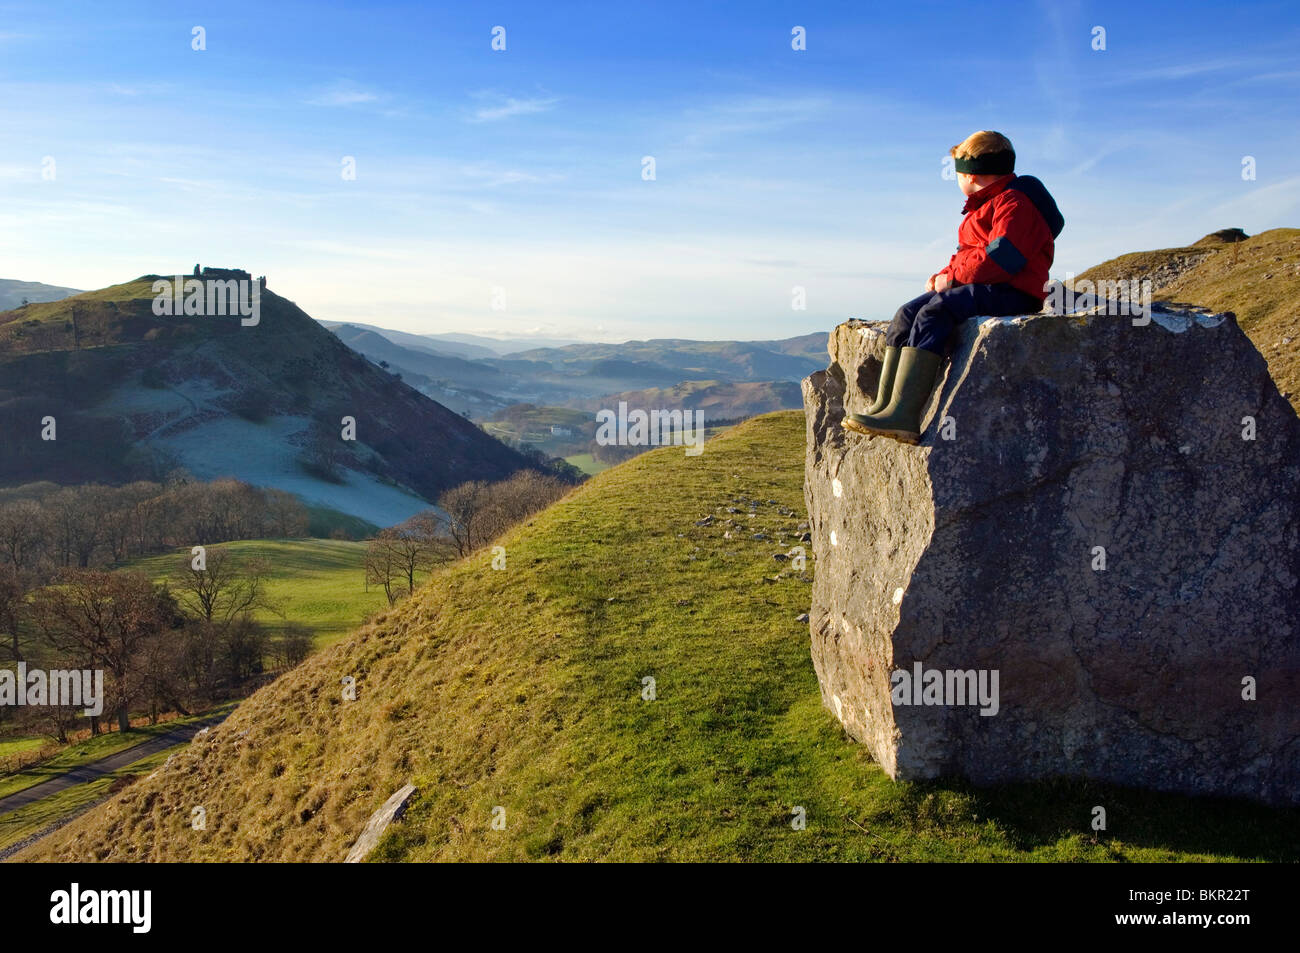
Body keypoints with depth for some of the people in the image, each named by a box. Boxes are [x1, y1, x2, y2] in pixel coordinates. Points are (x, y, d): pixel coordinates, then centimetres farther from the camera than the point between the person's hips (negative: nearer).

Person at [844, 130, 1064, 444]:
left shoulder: (1014, 203, -8)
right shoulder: (983, 207, 27)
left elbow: (1001, 259, -21)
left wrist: (952, 277, -12)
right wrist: (943, 277, 5)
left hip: (1010, 292, -10)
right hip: (980, 288, 10)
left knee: (933, 314, -31)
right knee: (907, 314, -6)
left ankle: (903, 415, -40)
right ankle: (883, 405, -14)